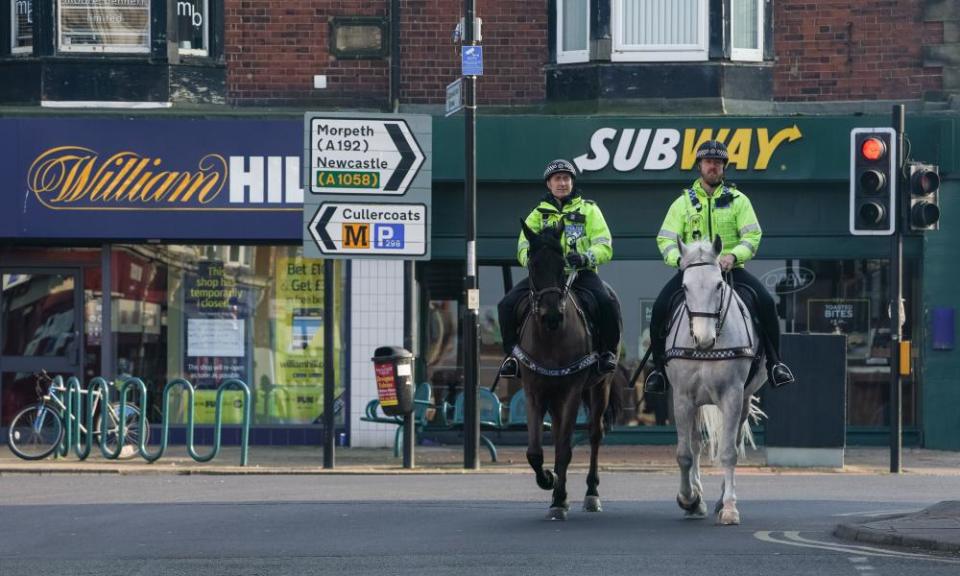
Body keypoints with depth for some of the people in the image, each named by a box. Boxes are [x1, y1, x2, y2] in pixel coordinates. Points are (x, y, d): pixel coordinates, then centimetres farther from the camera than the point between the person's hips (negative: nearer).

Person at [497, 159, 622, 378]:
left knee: (607, 301, -32)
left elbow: (604, 247, 1)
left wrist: (585, 258, -21)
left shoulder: (588, 210, 11)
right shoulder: (538, 214, 18)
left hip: (581, 272, -2)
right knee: (507, 305, -18)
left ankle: (608, 352, -15)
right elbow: (524, 248, 11)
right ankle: (512, 353, -4)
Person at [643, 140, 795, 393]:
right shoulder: (684, 202, 10)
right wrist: (678, 259, -19)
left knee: (765, 302, -24)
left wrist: (733, 255, -22)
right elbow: (665, 239, 3)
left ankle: (774, 362, -12)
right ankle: (659, 367, -7)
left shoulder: (738, 200, 8)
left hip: (730, 268, -1)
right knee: (660, 308, -23)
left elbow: (753, 235, -2)